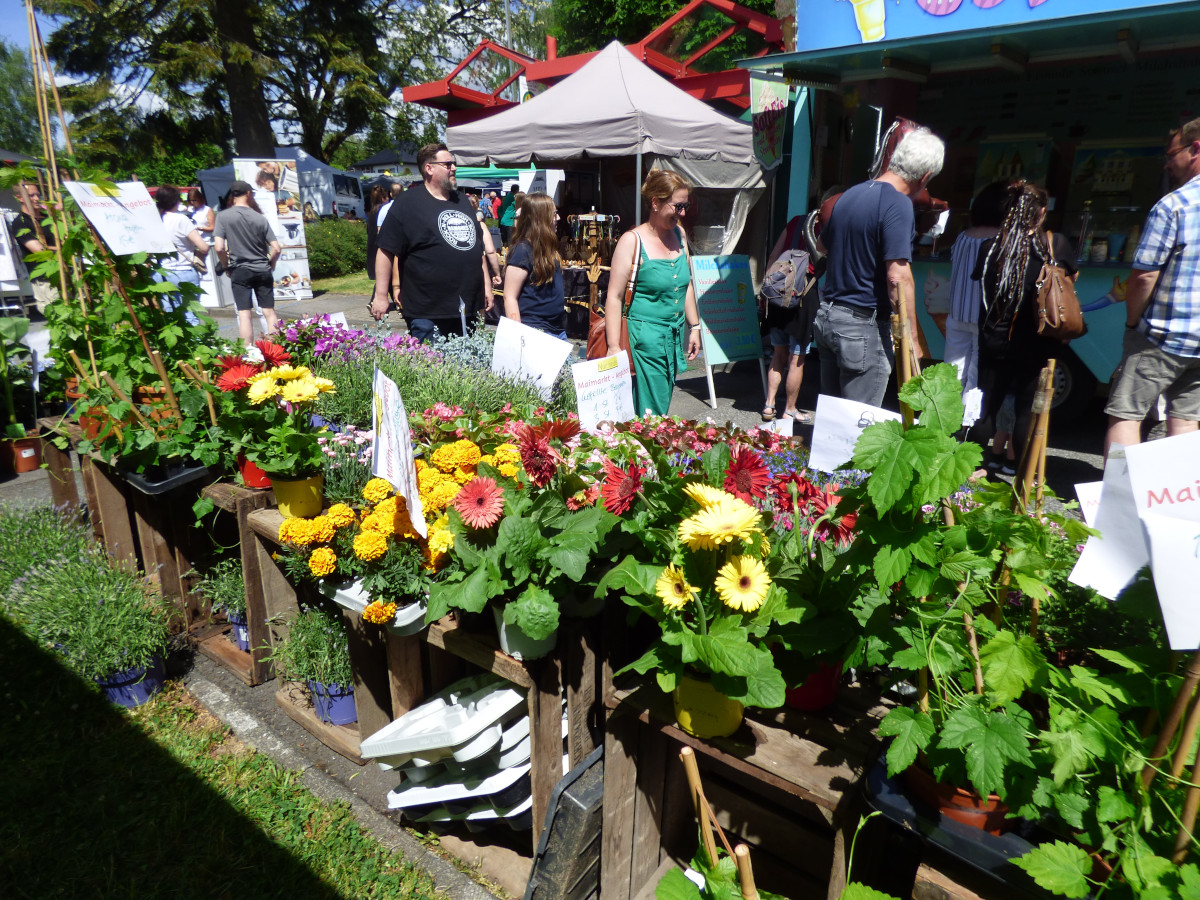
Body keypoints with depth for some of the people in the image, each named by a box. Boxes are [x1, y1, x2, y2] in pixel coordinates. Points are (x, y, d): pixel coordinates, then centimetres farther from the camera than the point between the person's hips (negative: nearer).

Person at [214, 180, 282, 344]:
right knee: (269, 312, 7)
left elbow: (219, 248, -10)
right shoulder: (260, 218, 0)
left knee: (244, 314, -1)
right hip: (263, 271, 2)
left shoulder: (223, 216, -4)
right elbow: (276, 249, -2)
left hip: (240, 271, -1)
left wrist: (227, 266, 6)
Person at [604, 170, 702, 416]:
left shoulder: (678, 234, 9)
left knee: (662, 406, 13)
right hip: (644, 338, -7)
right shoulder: (632, 241, -12)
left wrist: (694, 327, 19)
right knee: (649, 414, -6)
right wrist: (614, 349, -18)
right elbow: (614, 297, -14)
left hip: (674, 336, 7)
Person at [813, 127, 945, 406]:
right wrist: (911, 339, -16)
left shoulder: (851, 194, 10)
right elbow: (898, 277, -22)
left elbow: (824, 244, 27)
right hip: (862, 325, -8)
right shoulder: (898, 204, -15)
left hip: (826, 315, 8)